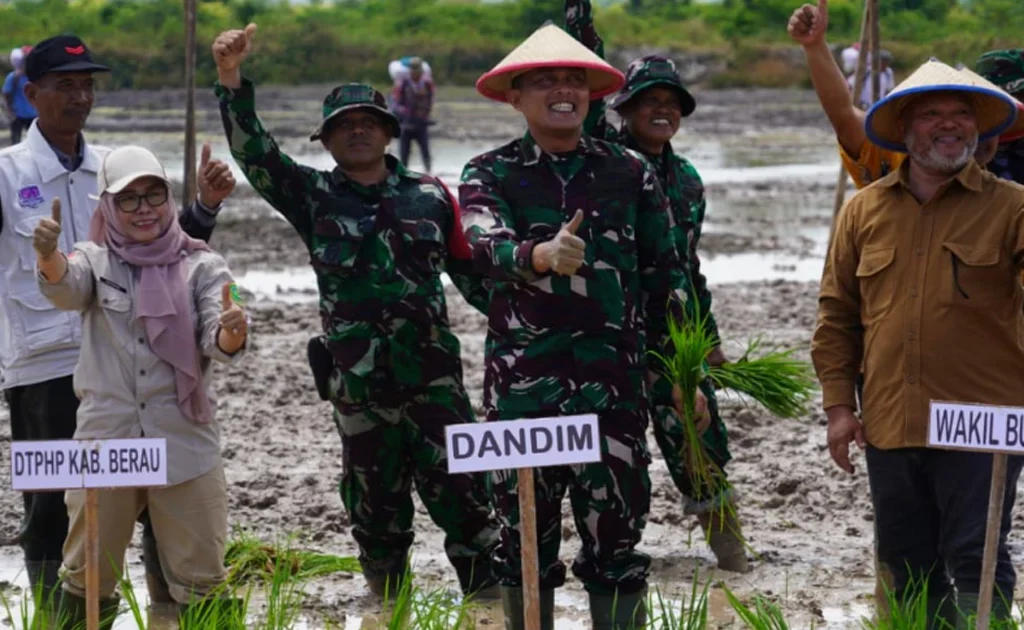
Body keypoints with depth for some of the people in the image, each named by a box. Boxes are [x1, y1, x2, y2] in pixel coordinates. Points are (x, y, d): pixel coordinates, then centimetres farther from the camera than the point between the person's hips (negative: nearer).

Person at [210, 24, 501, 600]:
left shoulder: (429, 196, 7)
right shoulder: (314, 198, 6)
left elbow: (472, 268, 14)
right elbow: (254, 152, -5)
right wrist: (232, 81, -17)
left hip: (433, 373, 0)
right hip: (358, 380, 1)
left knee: (461, 492, -4)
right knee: (376, 502, 9)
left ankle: (489, 600, 2)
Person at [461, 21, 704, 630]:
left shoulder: (630, 172, 8)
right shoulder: (490, 174, 2)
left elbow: (666, 276, 11)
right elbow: (487, 247, -19)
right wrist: (540, 256, -41)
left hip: (614, 380, 1)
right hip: (522, 382, -1)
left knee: (616, 541, 3)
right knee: (526, 542, 7)